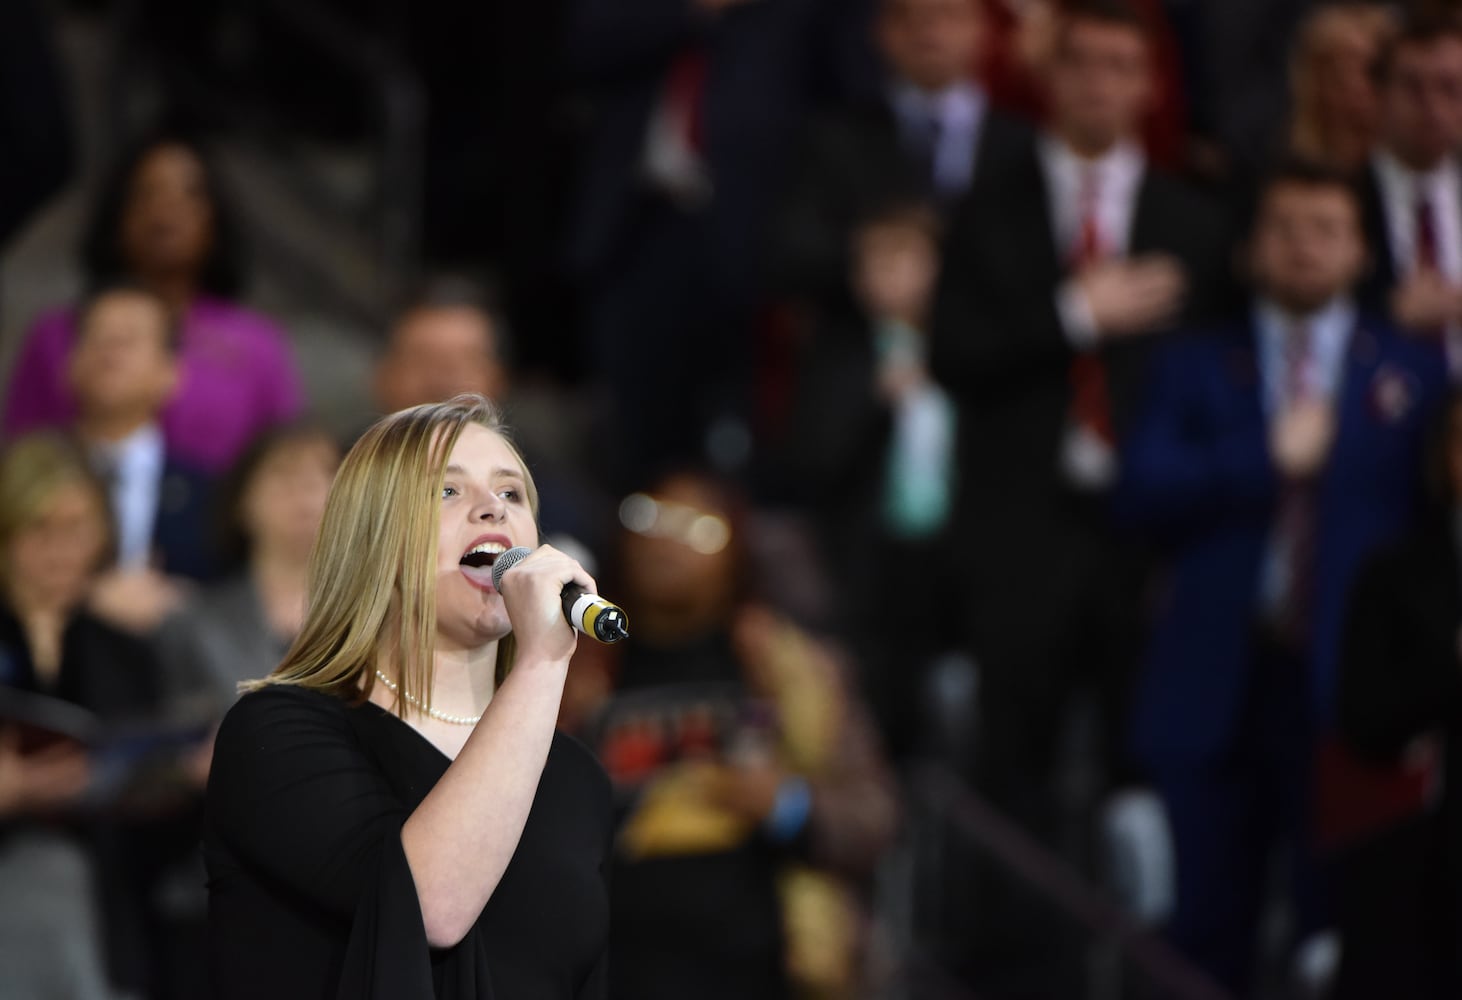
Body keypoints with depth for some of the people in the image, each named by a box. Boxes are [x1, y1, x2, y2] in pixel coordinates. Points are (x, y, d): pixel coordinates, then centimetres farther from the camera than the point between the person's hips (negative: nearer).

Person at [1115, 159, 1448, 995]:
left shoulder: (1414, 376, 8)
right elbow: (1143, 494, -6)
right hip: (1218, 687, 1)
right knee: (1211, 926, 6)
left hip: (1348, 686, -1)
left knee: (1340, 918, -2)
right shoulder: (1197, 368, 10)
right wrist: (1266, 458, -15)